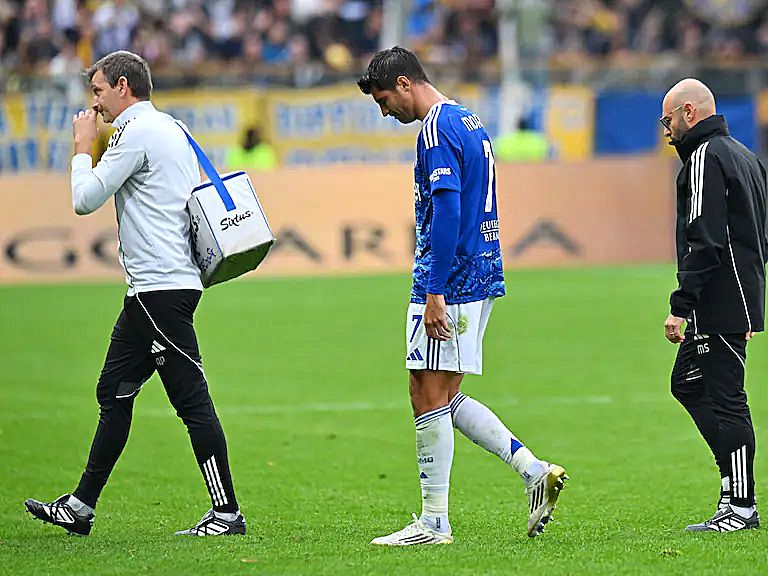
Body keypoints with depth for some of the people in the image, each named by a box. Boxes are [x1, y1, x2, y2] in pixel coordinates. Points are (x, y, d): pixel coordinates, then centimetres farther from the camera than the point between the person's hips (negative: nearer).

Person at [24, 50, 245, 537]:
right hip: (154, 289, 11)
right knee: (114, 392, 14)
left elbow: (85, 200, -12)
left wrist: (83, 147, 3)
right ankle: (81, 507, 20)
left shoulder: (138, 132, -11)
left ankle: (228, 512, -8)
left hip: (160, 287, -11)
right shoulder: (172, 129, 18)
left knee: (191, 399, -9)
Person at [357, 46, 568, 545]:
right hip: (482, 279, 10)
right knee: (446, 398, 13)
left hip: (449, 279, -10)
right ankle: (535, 471, 5)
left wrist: (435, 293, -23)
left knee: (429, 397, -4)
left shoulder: (437, 128, -13)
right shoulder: (471, 122, 18)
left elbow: (446, 210, -22)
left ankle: (434, 522, -1)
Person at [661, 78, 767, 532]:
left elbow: (703, 242, -21)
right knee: (688, 383, 17)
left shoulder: (706, 158, -12)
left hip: (719, 303, -10)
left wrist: (681, 305, -21)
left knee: (725, 400, -7)